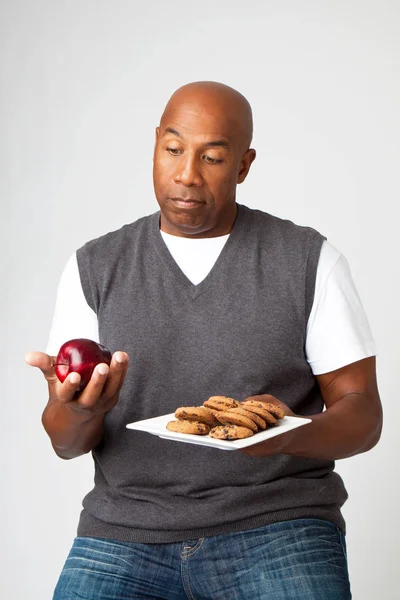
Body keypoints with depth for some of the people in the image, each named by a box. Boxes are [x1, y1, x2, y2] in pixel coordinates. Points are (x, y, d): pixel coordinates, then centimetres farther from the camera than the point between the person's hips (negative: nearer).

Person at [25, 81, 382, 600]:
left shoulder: (309, 261, 2)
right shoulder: (94, 268, 6)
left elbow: (363, 414, 1)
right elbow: (66, 442, 3)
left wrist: (291, 433, -20)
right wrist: (80, 411, -21)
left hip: (276, 524, 0)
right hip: (125, 531, 1)